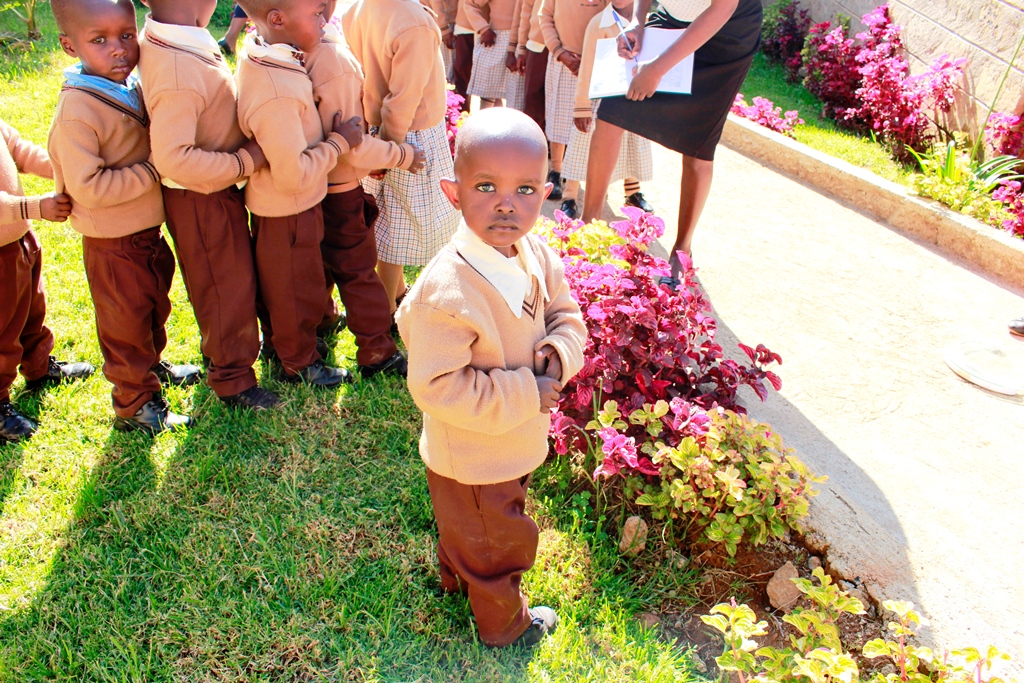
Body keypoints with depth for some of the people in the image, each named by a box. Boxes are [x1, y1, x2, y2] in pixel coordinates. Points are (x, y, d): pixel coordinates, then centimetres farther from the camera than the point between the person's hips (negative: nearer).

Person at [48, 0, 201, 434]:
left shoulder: (133, 89, 1)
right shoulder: (77, 110, -24)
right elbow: (88, 188, -27)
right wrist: (152, 172, -25)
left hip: (148, 230, 8)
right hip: (113, 244, -8)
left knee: (155, 306, 26)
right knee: (127, 324, 8)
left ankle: (152, 367, 49)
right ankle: (134, 406, 25)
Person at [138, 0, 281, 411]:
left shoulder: (169, 41, -1)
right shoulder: (177, 72, -32)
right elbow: (174, 159, -35)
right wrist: (245, 160, -27)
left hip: (215, 189, 9)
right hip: (202, 201, -9)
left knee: (234, 275, 26)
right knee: (226, 286, 7)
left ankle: (230, 343, 49)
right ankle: (232, 379, 26)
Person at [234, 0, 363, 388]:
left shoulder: (259, 57, -3)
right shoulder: (277, 94, -35)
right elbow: (294, 174, -32)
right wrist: (339, 141, -21)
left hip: (271, 206, 9)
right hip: (289, 212, -9)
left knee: (279, 285, 27)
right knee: (298, 290, 12)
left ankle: (280, 342, 48)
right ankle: (299, 363, 33)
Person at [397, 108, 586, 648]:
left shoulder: (537, 256, -11)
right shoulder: (445, 292, -36)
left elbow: (567, 313, 4)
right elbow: (436, 386, -33)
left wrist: (559, 355, -18)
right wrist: (525, 394, -30)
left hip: (517, 438, 7)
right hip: (473, 459, -7)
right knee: (498, 543, 19)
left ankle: (456, 579, 65)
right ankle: (505, 623, 49)